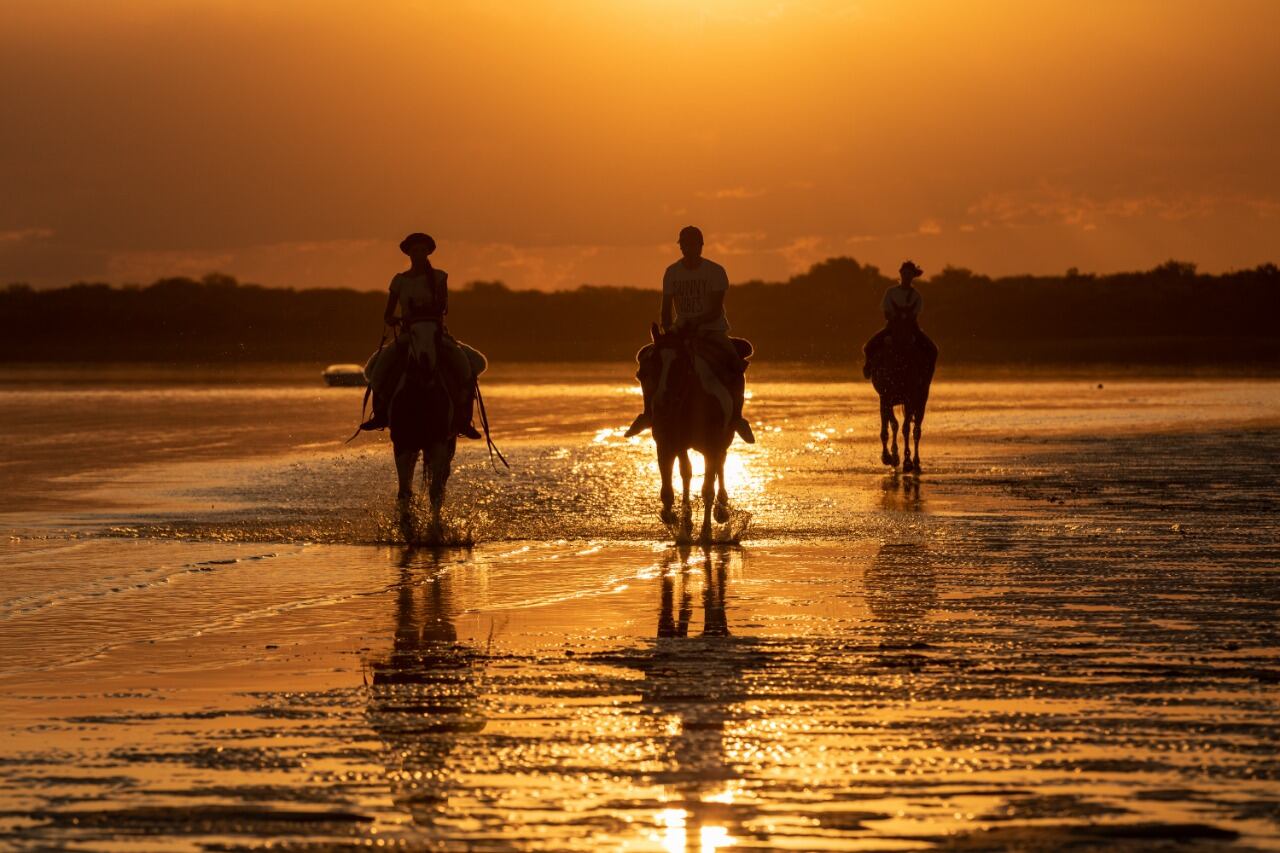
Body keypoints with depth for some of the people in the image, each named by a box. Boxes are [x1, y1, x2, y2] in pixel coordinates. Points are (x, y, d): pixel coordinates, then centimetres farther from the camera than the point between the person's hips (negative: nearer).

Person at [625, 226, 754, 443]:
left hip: (712, 330, -3)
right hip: (681, 332, 3)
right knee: (647, 358, -16)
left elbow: (716, 311, -13)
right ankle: (649, 413, -4)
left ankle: (736, 417, -18)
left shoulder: (715, 272, -7)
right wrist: (668, 331, -15)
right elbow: (666, 310, 3)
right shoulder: (672, 273, 2)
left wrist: (695, 322, -29)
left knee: (735, 366, -31)